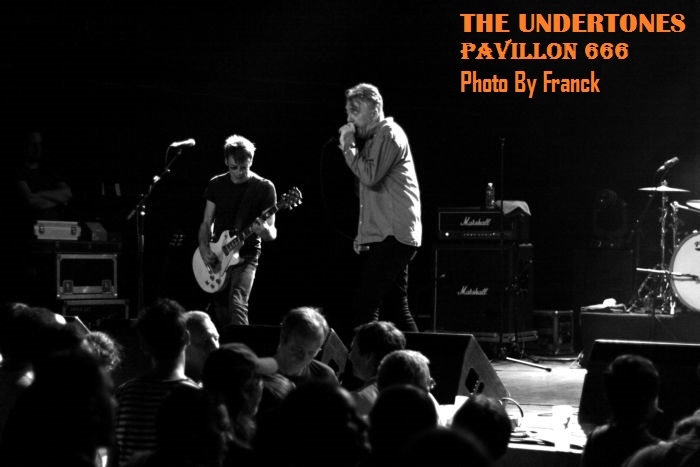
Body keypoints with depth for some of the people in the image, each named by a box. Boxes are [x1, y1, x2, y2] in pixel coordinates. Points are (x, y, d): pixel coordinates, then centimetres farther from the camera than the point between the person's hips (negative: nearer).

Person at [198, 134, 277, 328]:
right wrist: (204, 250, -8)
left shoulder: (264, 188, -6)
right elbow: (207, 223, 10)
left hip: (245, 257, -4)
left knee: (237, 304, -26)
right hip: (216, 260, 5)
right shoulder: (216, 185, 5)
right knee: (221, 316, 8)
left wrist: (265, 231, -32)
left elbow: (272, 233, -8)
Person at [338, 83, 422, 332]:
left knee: (366, 307, -15)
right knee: (396, 308, 10)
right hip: (386, 235, 10)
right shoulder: (374, 136, 23)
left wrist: (349, 146, -11)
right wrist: (363, 234, 18)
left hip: (391, 236, -10)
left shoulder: (388, 134, -8)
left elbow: (370, 176, -21)